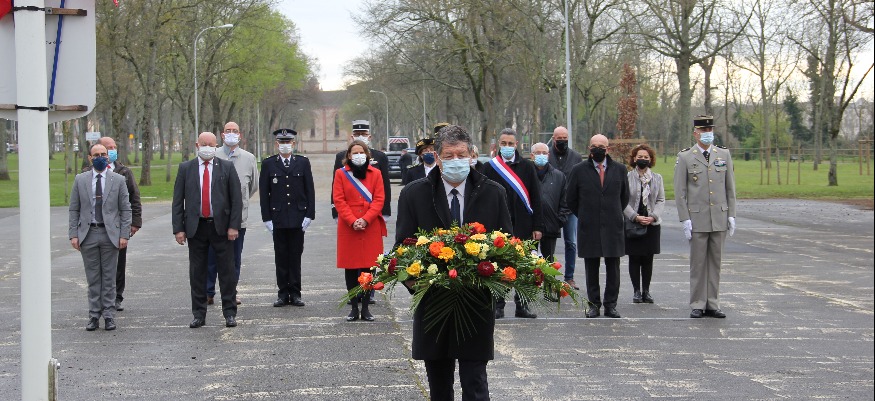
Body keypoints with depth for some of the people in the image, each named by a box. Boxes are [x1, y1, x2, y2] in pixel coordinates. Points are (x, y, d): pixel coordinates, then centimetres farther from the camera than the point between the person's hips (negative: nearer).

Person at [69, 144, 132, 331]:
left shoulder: (118, 180, 3)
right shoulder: (80, 180, 6)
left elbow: (125, 209, 3)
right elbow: (74, 210, 7)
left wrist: (124, 235, -5)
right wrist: (74, 234, -2)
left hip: (110, 234, -1)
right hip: (88, 233, 1)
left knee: (109, 277, 3)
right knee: (92, 278, 5)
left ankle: (109, 315, 9)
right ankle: (94, 315, 11)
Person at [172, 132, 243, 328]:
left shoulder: (227, 167, 3)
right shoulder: (185, 168, 5)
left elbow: (236, 198, 1)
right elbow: (177, 200, 3)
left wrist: (234, 226, -7)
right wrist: (178, 228, -4)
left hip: (221, 226, -1)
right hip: (196, 227, 1)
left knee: (227, 271, 2)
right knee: (197, 272, 6)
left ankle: (230, 313, 10)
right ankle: (199, 314, 14)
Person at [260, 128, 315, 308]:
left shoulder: (303, 163, 6)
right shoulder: (268, 164, 4)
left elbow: (310, 190, 5)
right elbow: (264, 192, 3)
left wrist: (309, 214, -3)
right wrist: (266, 217, -3)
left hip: (298, 217, 0)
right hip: (278, 218, 0)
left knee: (296, 256, 3)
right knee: (281, 257, 3)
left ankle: (295, 293, 9)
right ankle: (283, 293, 8)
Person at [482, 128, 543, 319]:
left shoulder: (527, 166, 5)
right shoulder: (490, 167, 2)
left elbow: (536, 198, 5)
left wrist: (537, 226, -1)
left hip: (523, 226, 1)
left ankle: (522, 306, 13)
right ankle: (498, 306, 11)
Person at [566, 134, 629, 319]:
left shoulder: (619, 169, 6)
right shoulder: (579, 170, 2)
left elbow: (625, 196, 18)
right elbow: (570, 198, 10)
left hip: (613, 227, 1)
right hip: (589, 228, -1)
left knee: (613, 268, 1)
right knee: (591, 268, 3)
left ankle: (610, 304, 9)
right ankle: (594, 304, 11)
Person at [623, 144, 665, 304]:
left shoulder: (657, 178, 8)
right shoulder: (627, 177, -1)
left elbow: (661, 200, 6)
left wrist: (653, 217, -10)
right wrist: (636, 217, -14)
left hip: (652, 224, 2)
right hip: (632, 224, -2)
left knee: (648, 259, 4)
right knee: (634, 259, 1)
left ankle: (646, 291, 11)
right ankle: (636, 291, 8)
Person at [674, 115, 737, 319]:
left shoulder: (724, 155, 8)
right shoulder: (685, 157, 0)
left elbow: (730, 188, 10)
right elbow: (680, 191, -2)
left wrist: (731, 215, 5)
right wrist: (685, 219, -8)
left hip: (719, 218, 3)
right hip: (697, 218, -3)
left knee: (715, 262, 7)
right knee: (698, 263, 1)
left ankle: (712, 304, 13)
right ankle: (697, 305, 7)